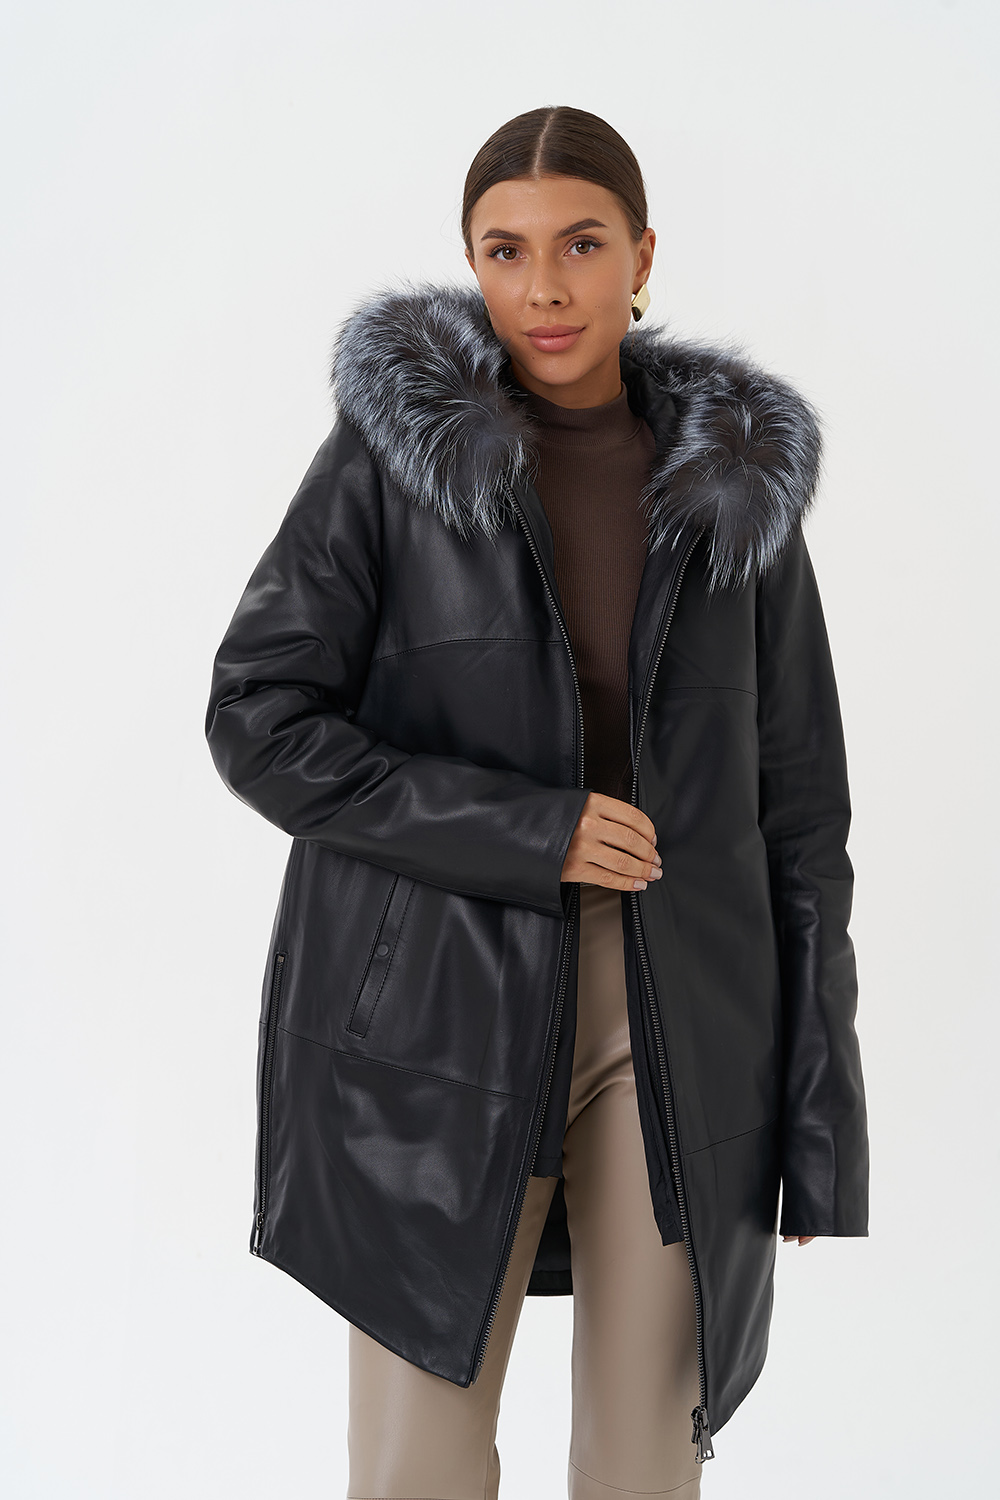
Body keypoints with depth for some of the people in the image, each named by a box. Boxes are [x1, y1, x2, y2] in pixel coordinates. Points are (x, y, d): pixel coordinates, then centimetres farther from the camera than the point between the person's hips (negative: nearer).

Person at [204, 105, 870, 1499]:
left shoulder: (738, 481, 2)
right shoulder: (394, 447, -4)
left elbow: (797, 797, 4)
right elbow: (260, 722, -7)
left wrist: (816, 1109, 1)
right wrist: (529, 832, -16)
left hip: (680, 1026, 2)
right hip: (442, 1009, -2)